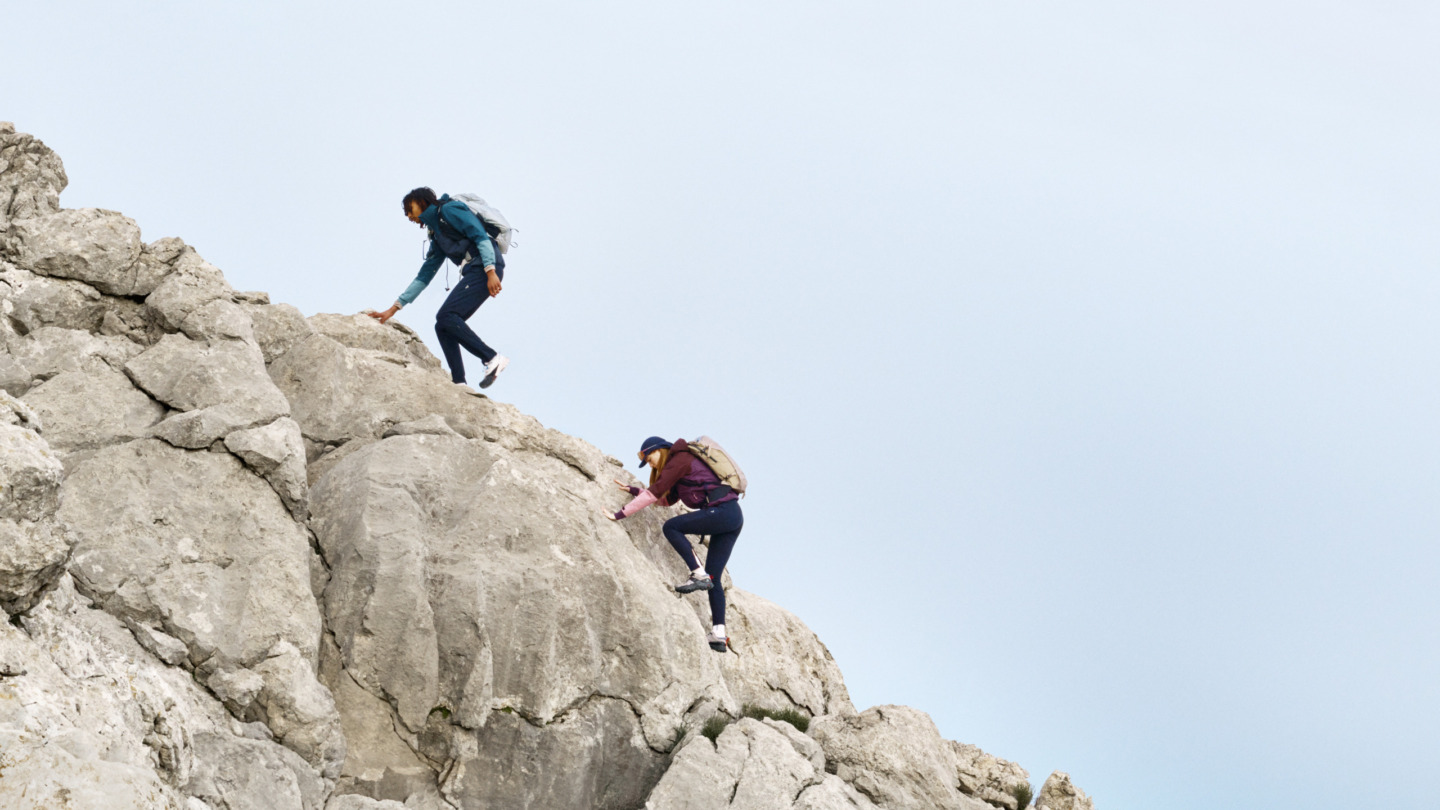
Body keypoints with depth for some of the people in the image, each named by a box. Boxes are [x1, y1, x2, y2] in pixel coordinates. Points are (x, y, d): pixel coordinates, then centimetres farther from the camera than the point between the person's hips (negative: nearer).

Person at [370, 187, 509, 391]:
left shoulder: (449, 210, 1)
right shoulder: (437, 234, 26)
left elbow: (481, 236, -10)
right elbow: (424, 276, 28)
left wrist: (490, 271, -22)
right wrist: (394, 309, 26)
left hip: (486, 268, -9)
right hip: (473, 274, 9)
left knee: (446, 316, -18)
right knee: (443, 326, 0)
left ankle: (492, 358, -20)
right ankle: (458, 382, -9)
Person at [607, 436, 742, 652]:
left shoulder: (678, 461, -3)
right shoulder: (685, 461, 26)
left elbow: (654, 493, -9)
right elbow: (667, 498, 31)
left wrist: (621, 514, -6)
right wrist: (634, 491, 28)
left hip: (722, 511, -10)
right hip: (734, 516, 10)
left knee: (672, 527, -8)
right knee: (713, 579, 6)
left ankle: (699, 575, -13)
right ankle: (719, 634, 0)